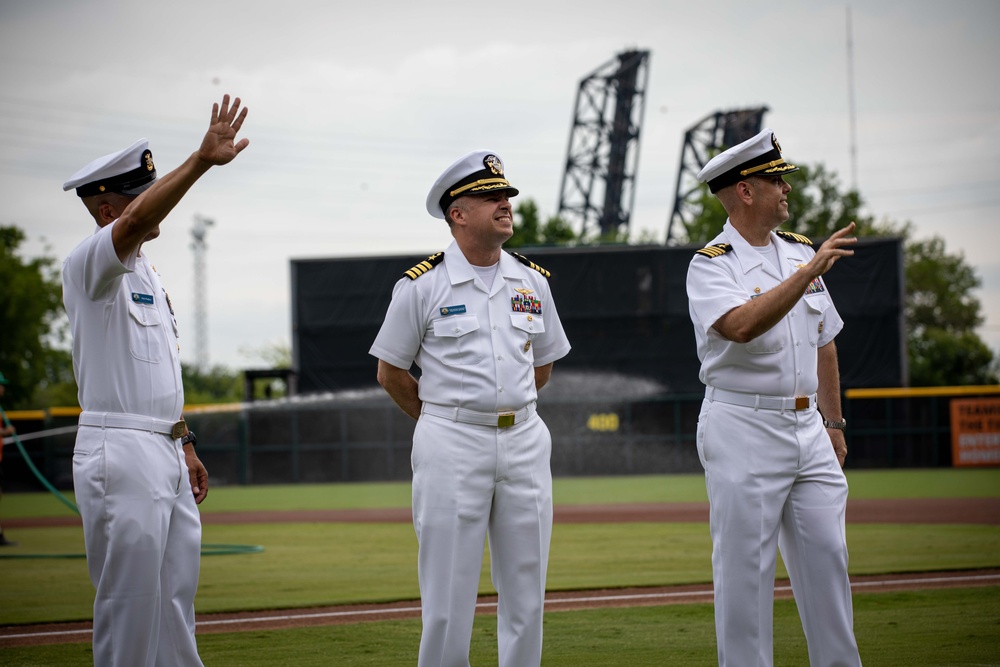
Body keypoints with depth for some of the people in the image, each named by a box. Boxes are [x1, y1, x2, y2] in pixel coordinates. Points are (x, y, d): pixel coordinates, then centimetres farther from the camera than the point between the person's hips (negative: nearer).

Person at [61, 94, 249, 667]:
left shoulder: (146, 270, 18)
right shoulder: (91, 264, -11)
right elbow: (139, 220, -33)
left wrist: (185, 443, 21)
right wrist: (202, 160, -41)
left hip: (165, 453, 9)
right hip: (119, 453, -9)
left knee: (177, 593, 13)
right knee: (130, 600, -6)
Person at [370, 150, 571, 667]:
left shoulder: (532, 282, 10)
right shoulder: (421, 286, -4)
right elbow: (391, 372, 4)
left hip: (525, 441, 4)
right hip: (451, 445, -4)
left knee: (526, 589, 6)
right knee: (448, 591, -4)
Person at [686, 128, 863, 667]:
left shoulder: (801, 252, 13)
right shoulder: (711, 264, -8)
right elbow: (743, 325, -28)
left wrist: (834, 422, 20)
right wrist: (810, 271, -28)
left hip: (807, 428, 6)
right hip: (743, 430, -6)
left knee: (827, 555, 6)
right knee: (745, 564, -3)